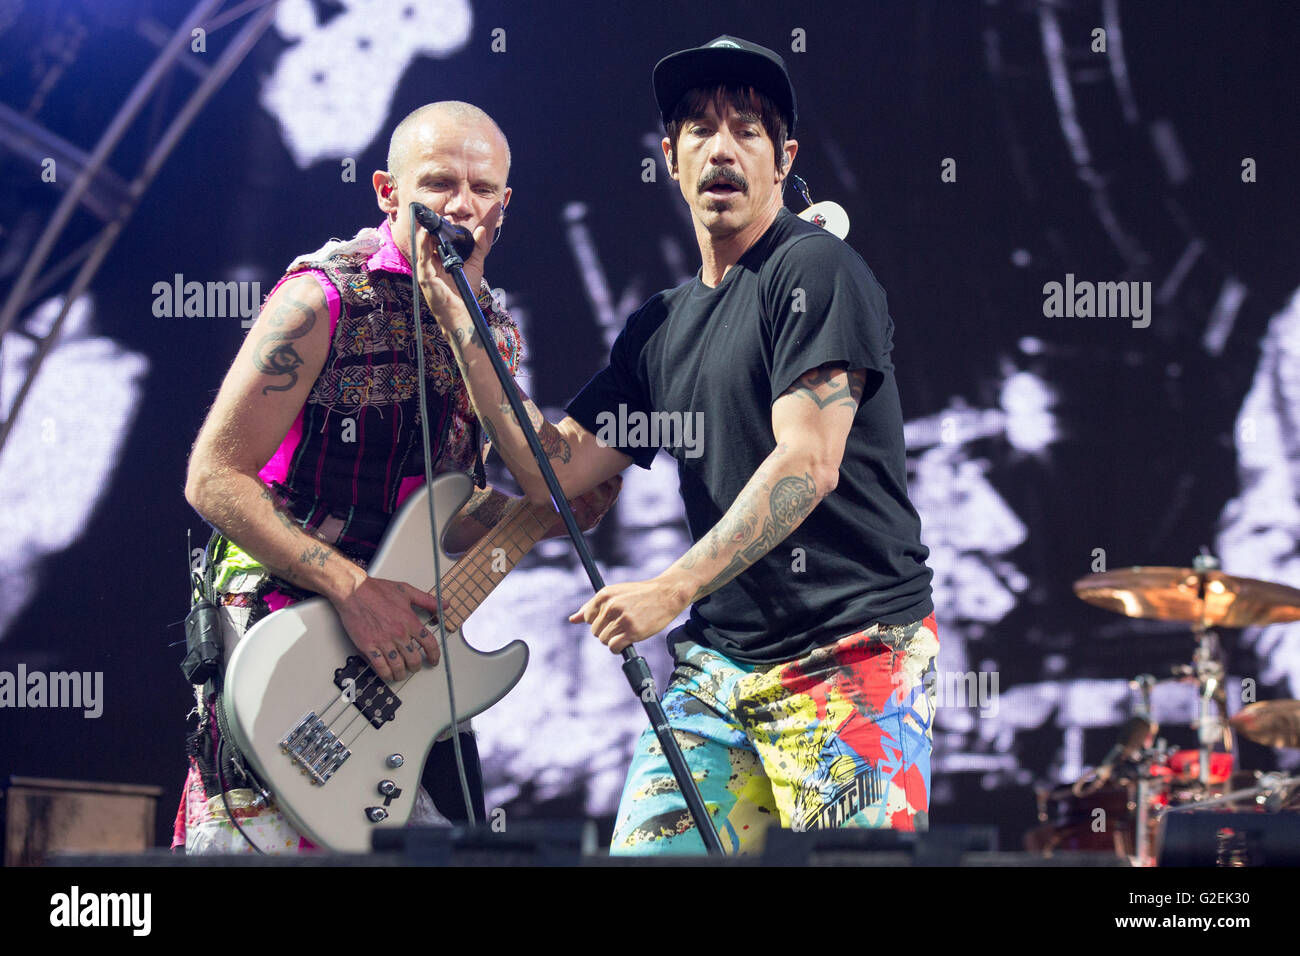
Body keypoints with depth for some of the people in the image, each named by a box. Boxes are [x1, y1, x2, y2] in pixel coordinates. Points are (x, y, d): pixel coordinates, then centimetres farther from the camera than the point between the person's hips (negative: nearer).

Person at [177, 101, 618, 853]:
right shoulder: (326, 302, -13)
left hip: (410, 652, 7)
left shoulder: (495, 334, 9)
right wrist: (351, 587, -22)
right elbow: (214, 478, -15)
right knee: (273, 845, -9)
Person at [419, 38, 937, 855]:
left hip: (855, 660, -7)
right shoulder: (660, 328, 16)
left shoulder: (816, 271, -7)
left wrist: (672, 589, -22)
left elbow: (808, 464, -17)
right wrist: (462, 320, 8)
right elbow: (554, 469, 13)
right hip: (719, 658, 7)